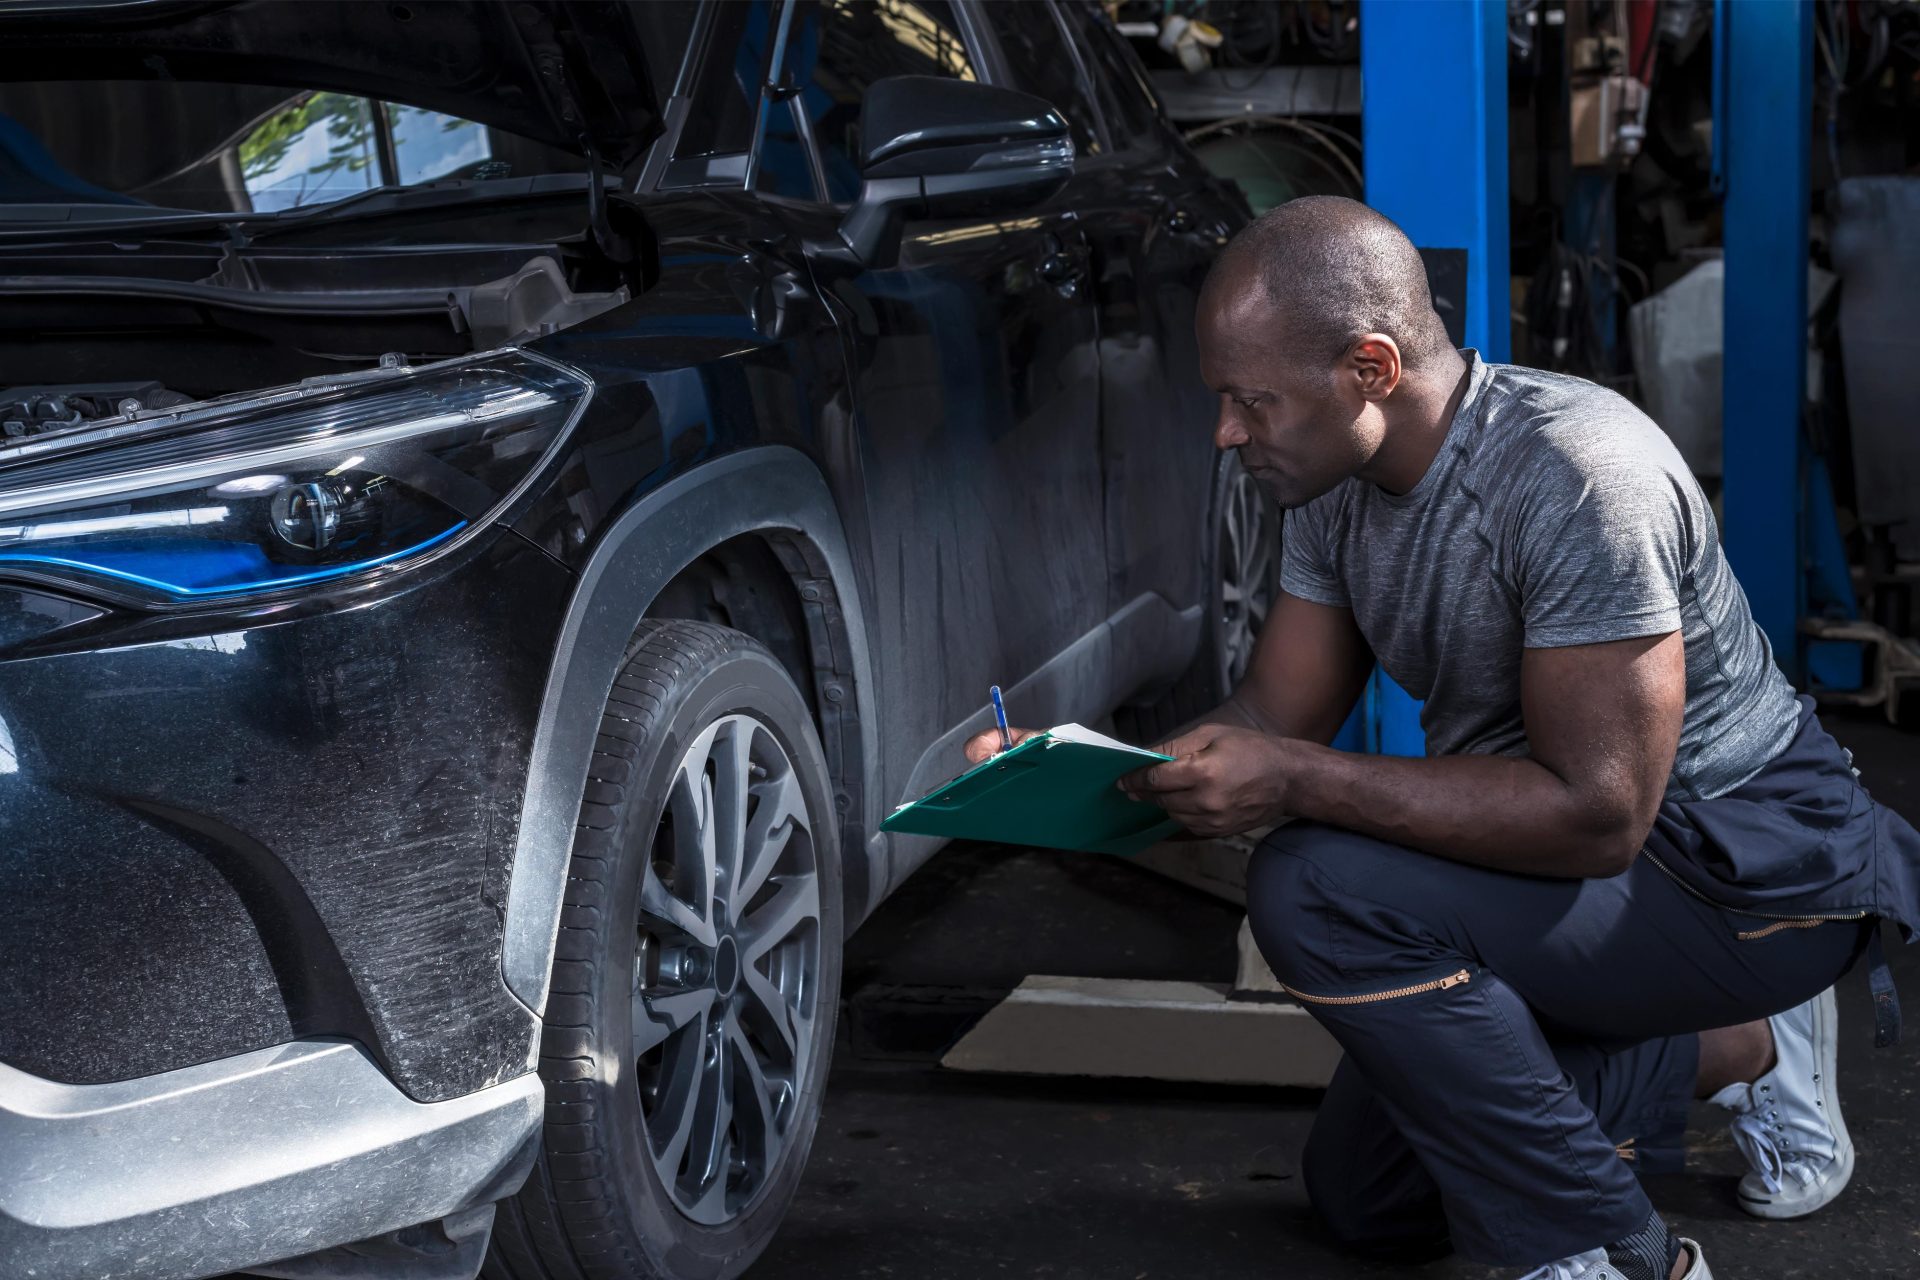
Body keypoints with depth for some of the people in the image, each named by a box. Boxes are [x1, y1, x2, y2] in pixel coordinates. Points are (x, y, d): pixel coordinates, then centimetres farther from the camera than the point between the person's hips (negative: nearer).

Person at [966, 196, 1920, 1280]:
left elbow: (1597, 813, -34)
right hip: (1578, 857, 9)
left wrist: (1298, 783, -35)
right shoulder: (1337, 485, -4)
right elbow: (1276, 720, 2)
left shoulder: (1575, 476, -31)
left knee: (1319, 888, -30)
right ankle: (1733, 1050, 22)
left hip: (1753, 864, -9)